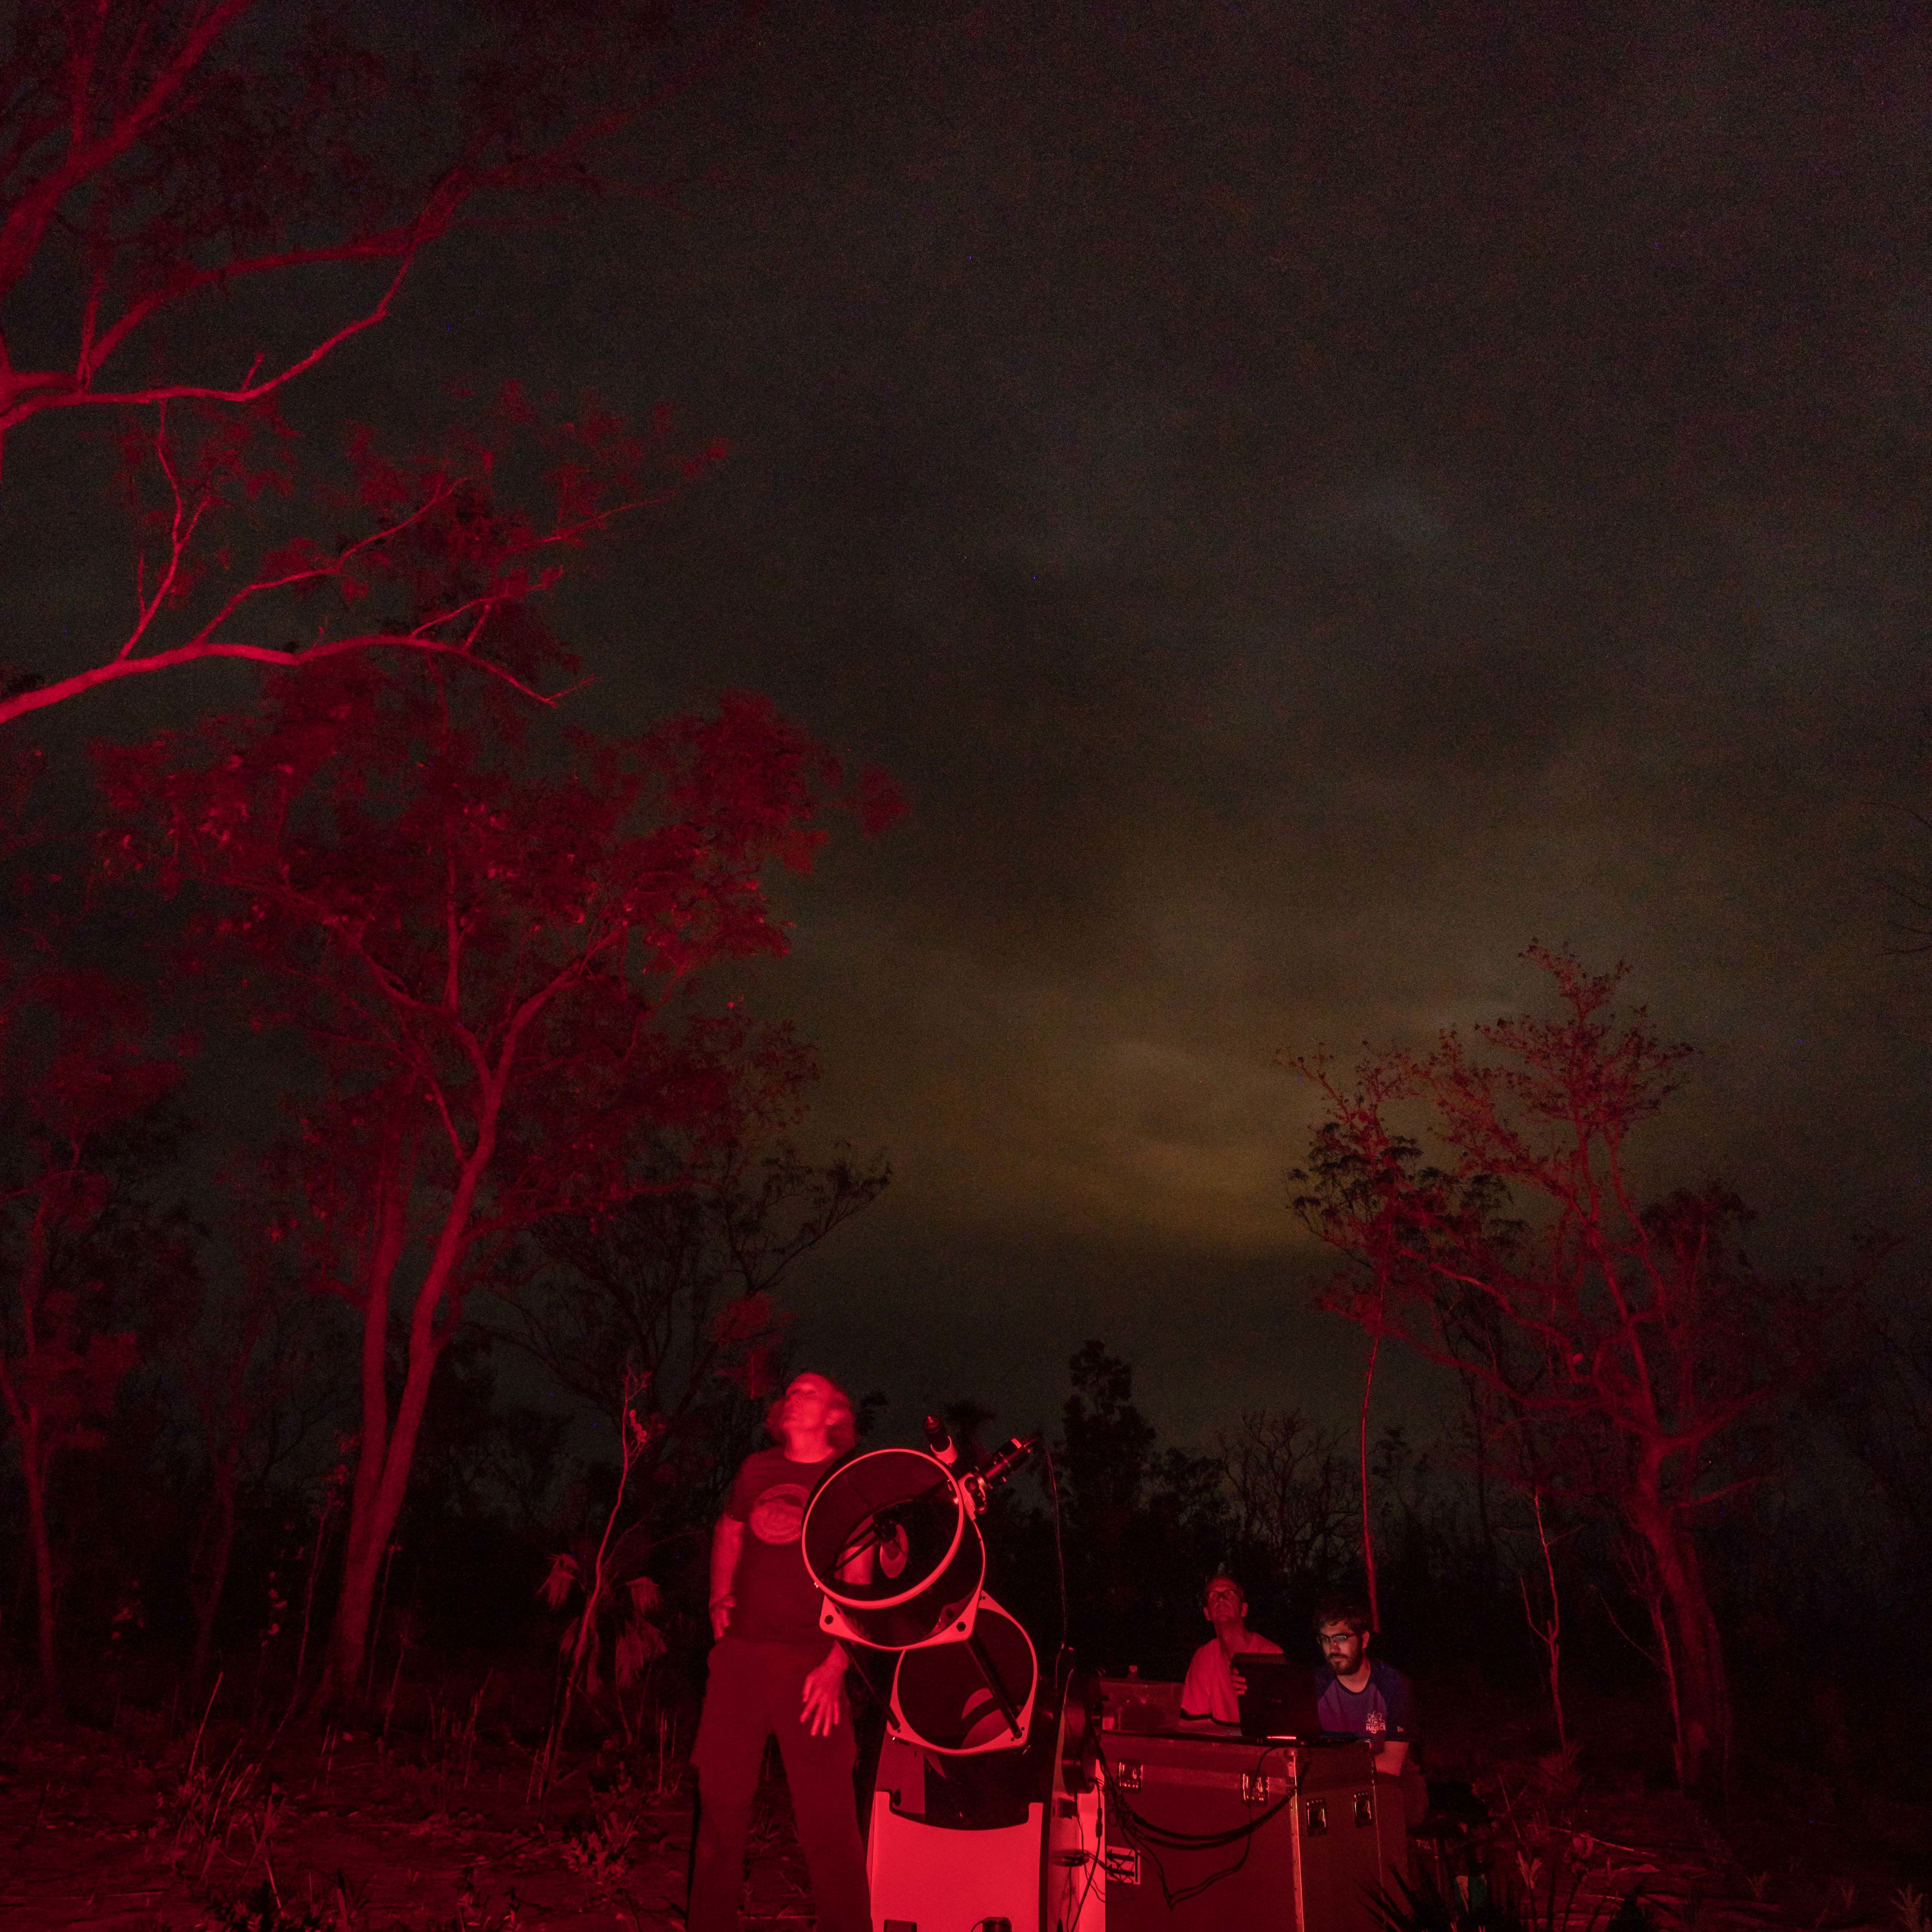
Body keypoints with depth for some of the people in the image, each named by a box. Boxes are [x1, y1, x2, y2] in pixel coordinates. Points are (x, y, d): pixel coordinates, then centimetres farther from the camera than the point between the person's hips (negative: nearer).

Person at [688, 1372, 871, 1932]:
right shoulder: (758, 1469, 11)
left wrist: (836, 1664, -16)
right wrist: (720, 1598, 13)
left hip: (808, 1660, -4)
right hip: (740, 1653, 4)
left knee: (826, 1816, -5)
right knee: (721, 1798, 11)